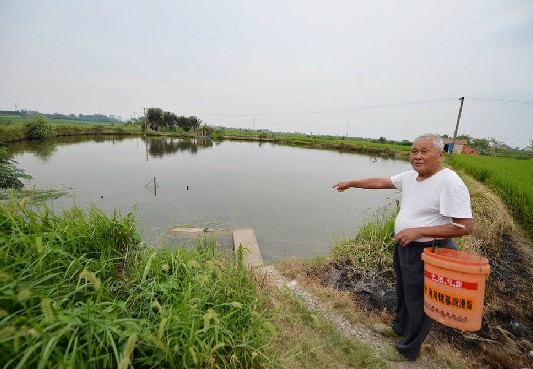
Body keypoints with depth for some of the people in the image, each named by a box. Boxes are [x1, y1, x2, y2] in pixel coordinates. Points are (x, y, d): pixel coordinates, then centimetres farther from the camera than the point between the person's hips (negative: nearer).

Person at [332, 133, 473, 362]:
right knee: (403, 292, 27)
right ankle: (399, 327, 53)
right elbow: (380, 182, 11)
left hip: (426, 252, -8)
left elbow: (465, 227, -25)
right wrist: (351, 183, 13)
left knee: (418, 302, 12)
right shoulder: (410, 176, 1)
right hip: (403, 246, 8)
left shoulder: (450, 183, -23)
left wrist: (418, 231, -28)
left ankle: (408, 350, 34)